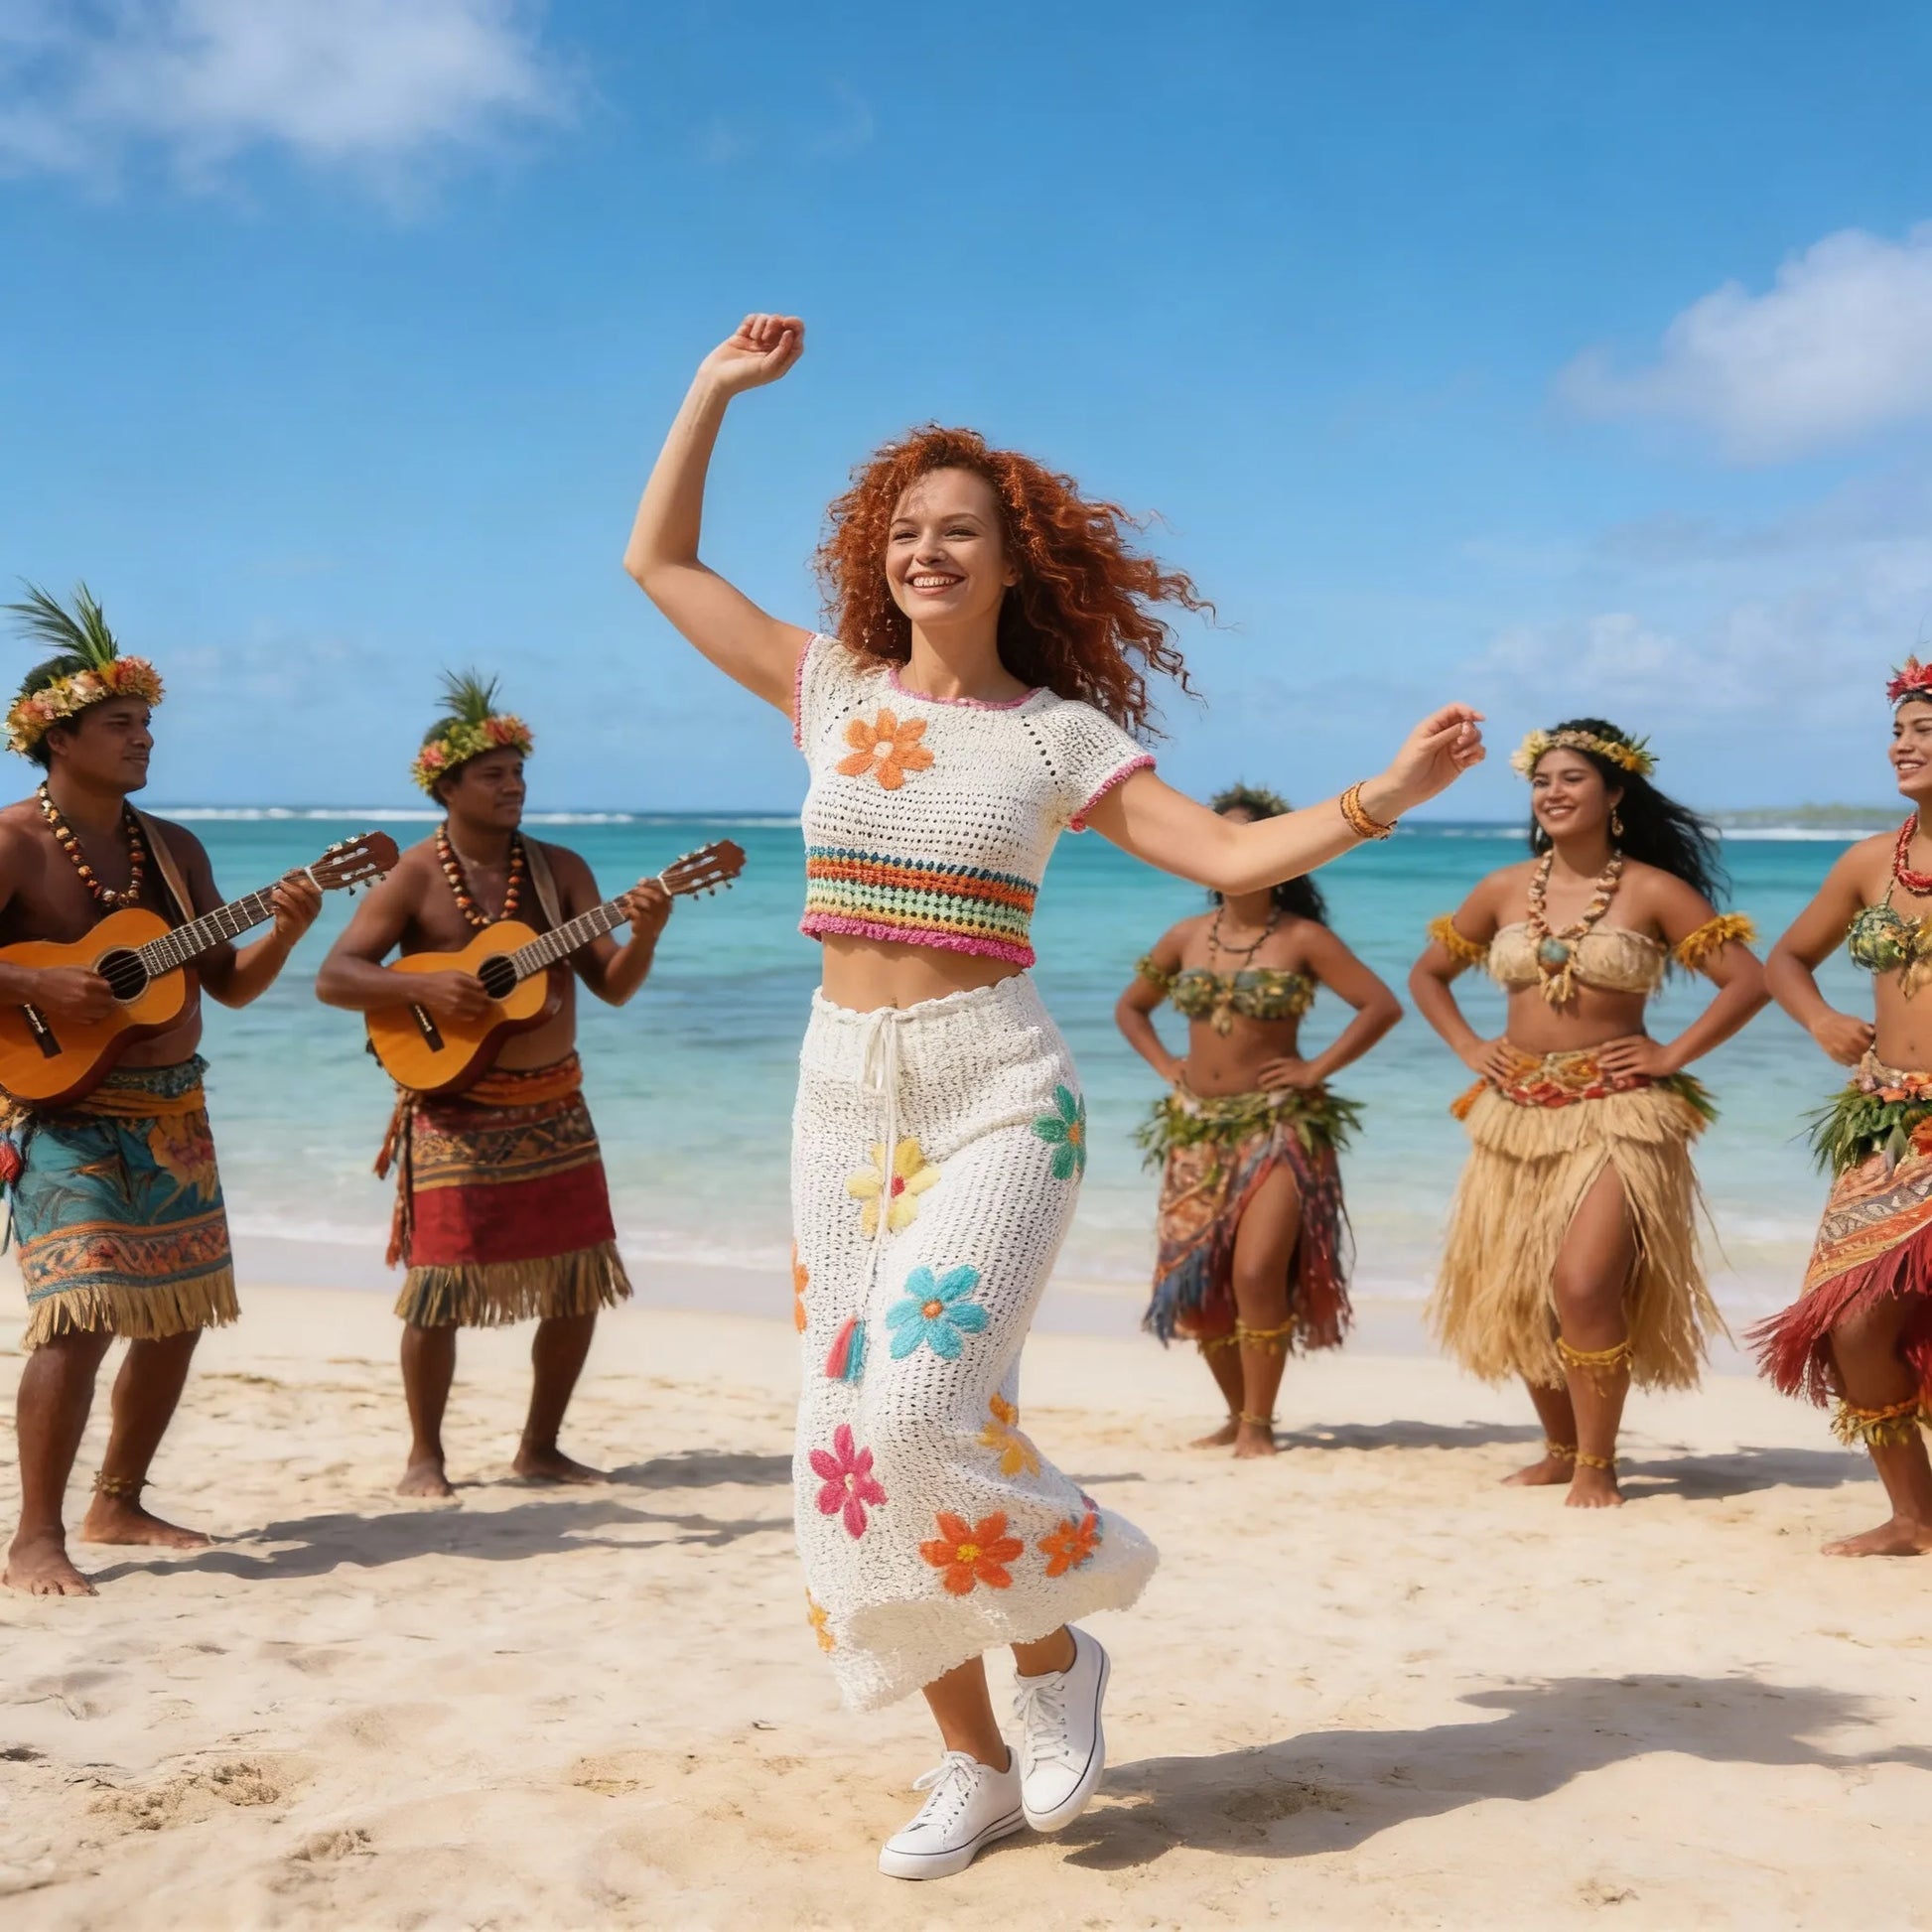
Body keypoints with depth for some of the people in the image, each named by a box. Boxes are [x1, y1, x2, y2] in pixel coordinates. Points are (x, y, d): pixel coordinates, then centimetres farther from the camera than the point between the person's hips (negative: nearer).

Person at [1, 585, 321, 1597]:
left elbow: (229, 984, 9)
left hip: (174, 1114, 7)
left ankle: (118, 1504, 26)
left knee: (179, 1314, 10)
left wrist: (285, 931, -6)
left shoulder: (174, 849, 10)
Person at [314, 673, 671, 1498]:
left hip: (553, 1107, 5)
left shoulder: (559, 869, 6)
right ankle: (425, 1456, 12)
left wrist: (644, 935, -19)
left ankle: (539, 1447, 21)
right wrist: (425, 986, -25)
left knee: (579, 1284, 5)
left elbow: (612, 985, 2)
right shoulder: (414, 877, -5)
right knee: (439, 1285, -6)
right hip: (455, 1111, -4)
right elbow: (333, 977, -11)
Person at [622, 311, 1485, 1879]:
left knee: (915, 1403, -23)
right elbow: (658, 561, 16)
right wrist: (716, 388, 15)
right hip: (846, 1092, 4)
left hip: (998, 1093, -4)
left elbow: (1229, 855, -1)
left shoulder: (1060, 732, 1)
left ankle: (1057, 1646, 7)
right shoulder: (834, 688, 9)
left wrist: (1384, 797, -13)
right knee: (858, 1435, 3)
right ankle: (977, 1765, 18)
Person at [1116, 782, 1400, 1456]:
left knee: (1256, 1272, -17)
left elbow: (1382, 1005, -6)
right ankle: (1238, 1414, 22)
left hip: (1279, 1126, -5)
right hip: (1197, 1129, 5)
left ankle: (1258, 1424, -3)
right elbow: (1130, 1007, 22)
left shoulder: (1303, 939, -4)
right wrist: (1165, 1065, 8)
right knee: (1193, 1282, 5)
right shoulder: (1185, 937, 8)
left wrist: (1318, 1069, -9)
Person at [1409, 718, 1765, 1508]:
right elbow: (1427, 975, 19)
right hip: (1517, 1114, 5)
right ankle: (1561, 1450, 27)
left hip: (1616, 1114, -5)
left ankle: (1598, 1465, -2)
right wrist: (1469, 1047, 7)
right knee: (1518, 1295, 7)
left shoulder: (1654, 891, -4)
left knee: (1583, 1283, -18)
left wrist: (1673, 1054, -9)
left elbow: (1748, 979, -6)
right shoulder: (1504, 890, 7)